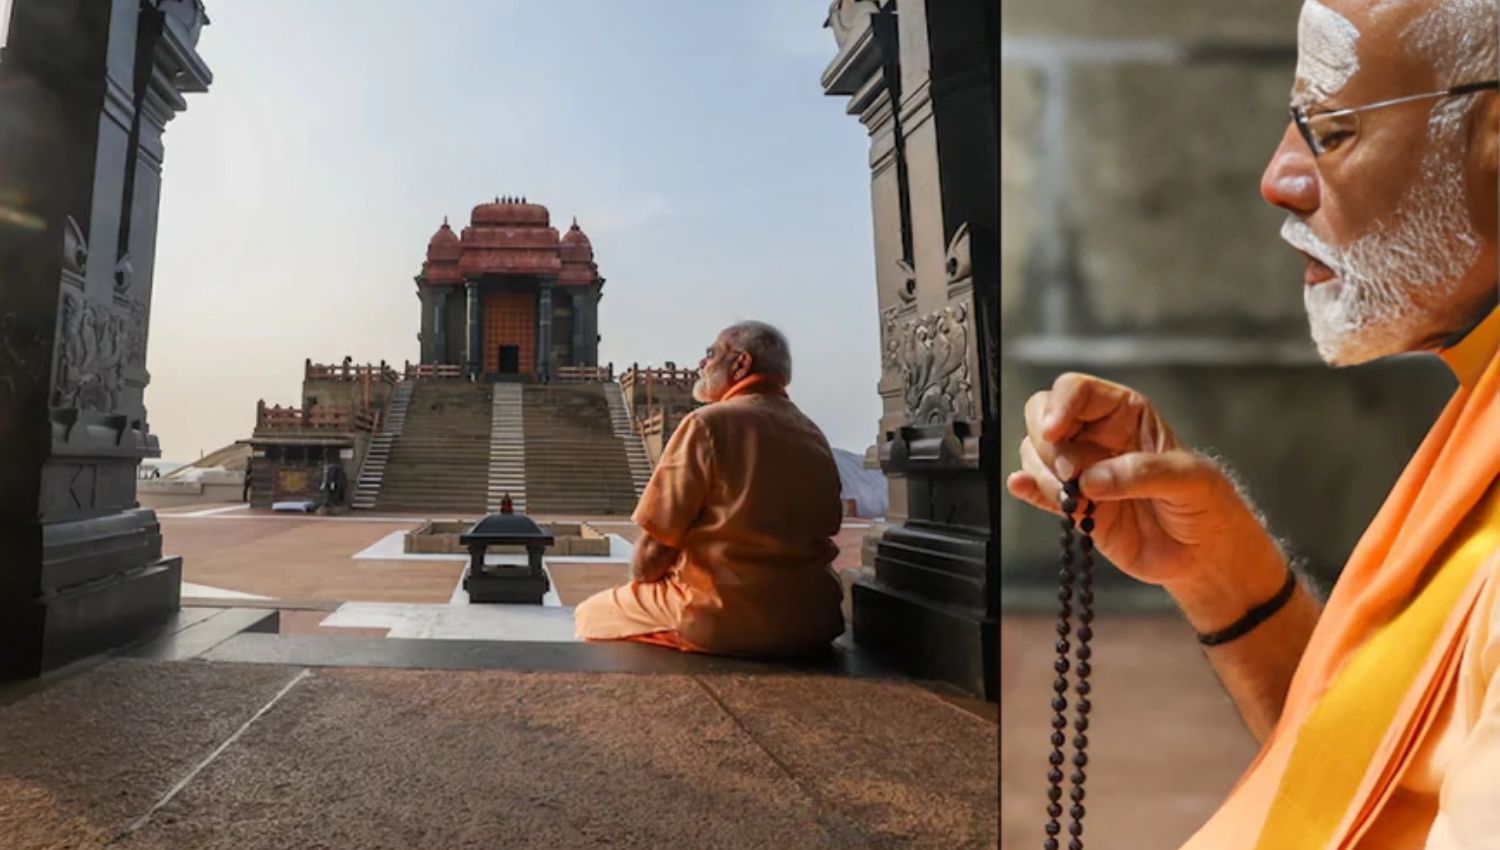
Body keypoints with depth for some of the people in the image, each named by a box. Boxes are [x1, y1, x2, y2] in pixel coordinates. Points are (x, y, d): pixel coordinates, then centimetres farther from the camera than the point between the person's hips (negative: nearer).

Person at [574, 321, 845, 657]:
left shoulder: (708, 424, -10)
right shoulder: (813, 434, 9)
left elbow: (660, 532, -11)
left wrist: (640, 578, 11)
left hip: (727, 621, -7)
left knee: (593, 614, 14)